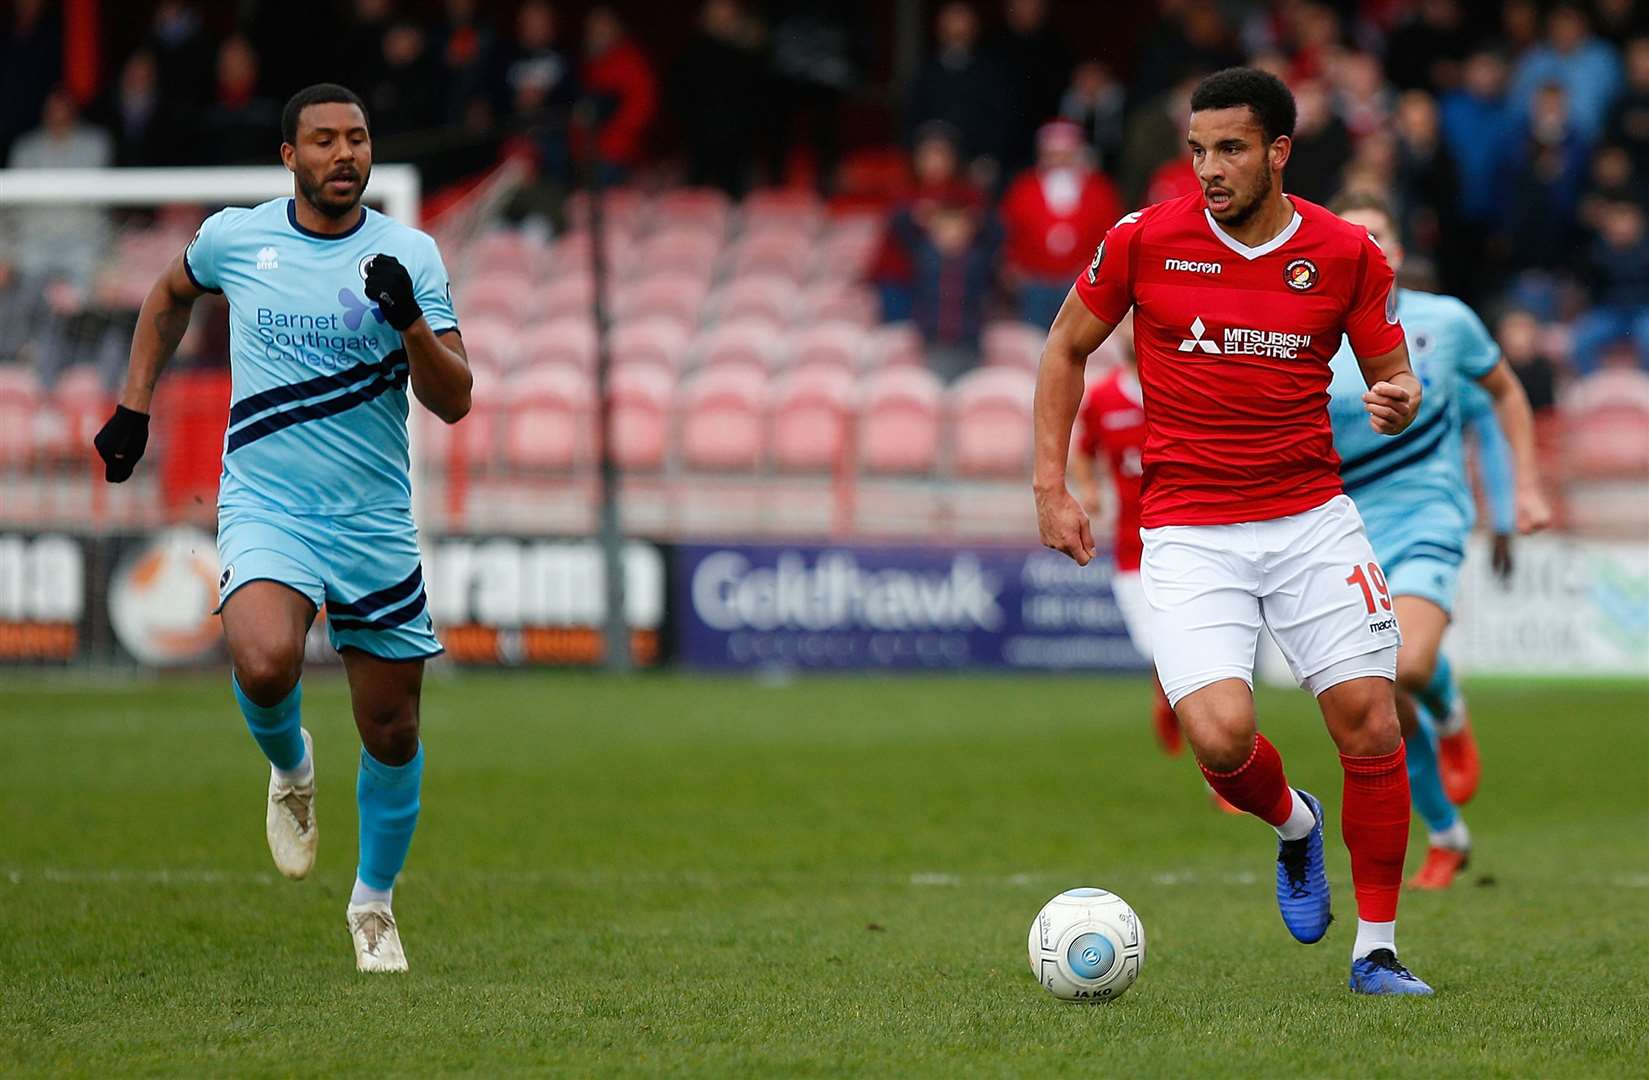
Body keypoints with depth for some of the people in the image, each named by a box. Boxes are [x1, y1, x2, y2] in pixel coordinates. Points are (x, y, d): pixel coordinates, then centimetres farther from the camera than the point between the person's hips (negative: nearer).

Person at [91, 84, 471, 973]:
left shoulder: (410, 255, -2)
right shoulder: (233, 238, 1)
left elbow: (454, 401, -7)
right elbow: (172, 294, 24)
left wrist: (409, 319, -24)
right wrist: (134, 401, 18)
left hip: (377, 523, 1)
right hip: (265, 507, -1)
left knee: (392, 734, 6)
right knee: (265, 665, -30)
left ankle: (374, 900, 31)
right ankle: (291, 769, 5)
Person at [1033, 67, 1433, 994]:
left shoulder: (1348, 254, -1)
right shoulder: (1147, 240, -4)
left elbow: (1395, 376, 9)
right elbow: (1068, 348, 10)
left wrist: (1400, 402, -16)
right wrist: (1052, 487, 5)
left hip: (1312, 517, 1)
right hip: (1189, 530, -1)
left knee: (1370, 722, -6)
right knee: (1222, 736, -19)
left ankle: (1377, 949, 10)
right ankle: (1291, 823, 19)